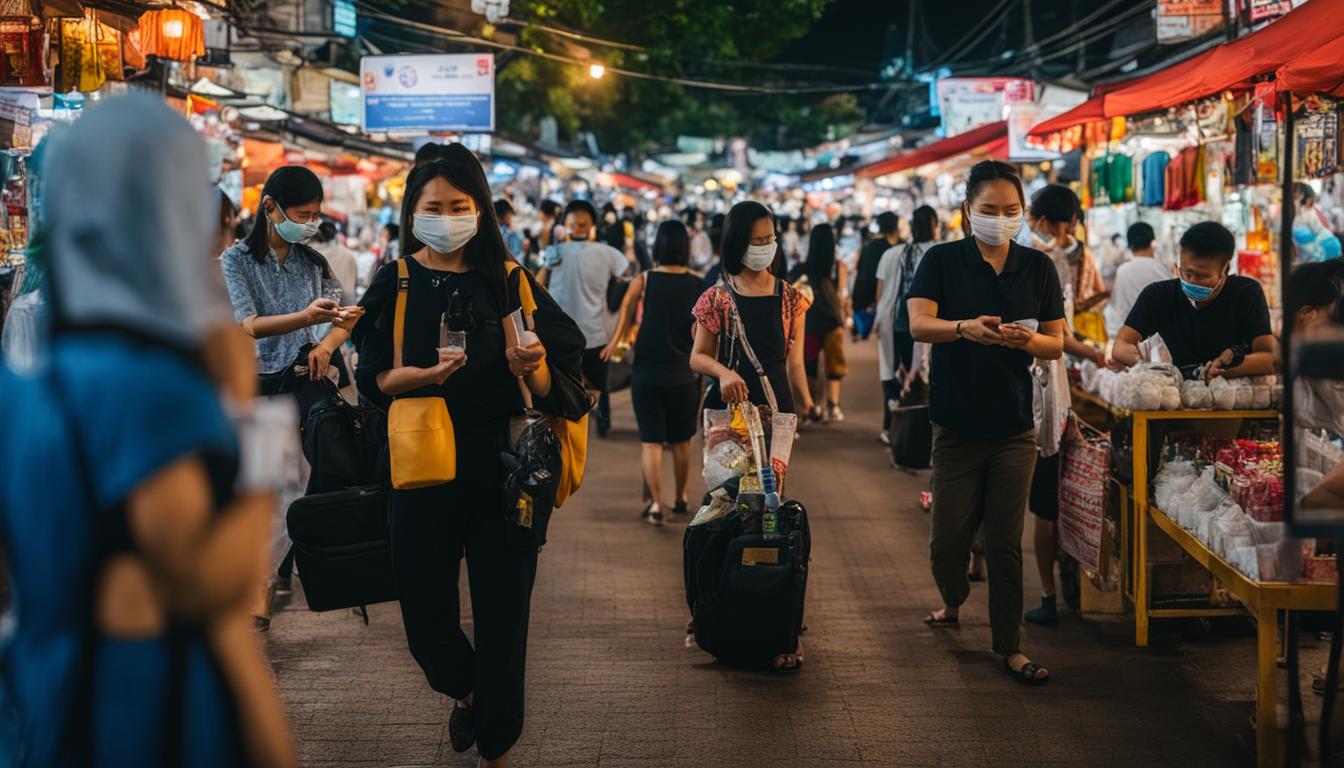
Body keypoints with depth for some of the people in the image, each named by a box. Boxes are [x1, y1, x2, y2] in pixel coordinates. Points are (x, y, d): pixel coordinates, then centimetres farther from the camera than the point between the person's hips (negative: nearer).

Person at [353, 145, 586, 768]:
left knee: (501, 612, 1)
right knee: (424, 607, 7)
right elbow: (370, 376, 1)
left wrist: (531, 368, -20)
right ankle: (464, 692, 40)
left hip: (502, 467, 0)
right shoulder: (394, 283, 4)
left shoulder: (508, 282, 3)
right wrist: (419, 375, -18)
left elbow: (552, 387, 2)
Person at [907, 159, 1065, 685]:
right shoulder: (943, 261, -2)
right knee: (947, 539, 4)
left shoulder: (1037, 267, 5)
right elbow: (918, 324, -17)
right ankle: (953, 602, 36)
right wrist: (966, 328, -36)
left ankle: (1009, 645, 11)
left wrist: (1027, 340, -19)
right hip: (957, 423, -1)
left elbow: (1057, 345, 4)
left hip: (1014, 425, 1)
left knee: (1004, 541, 0)